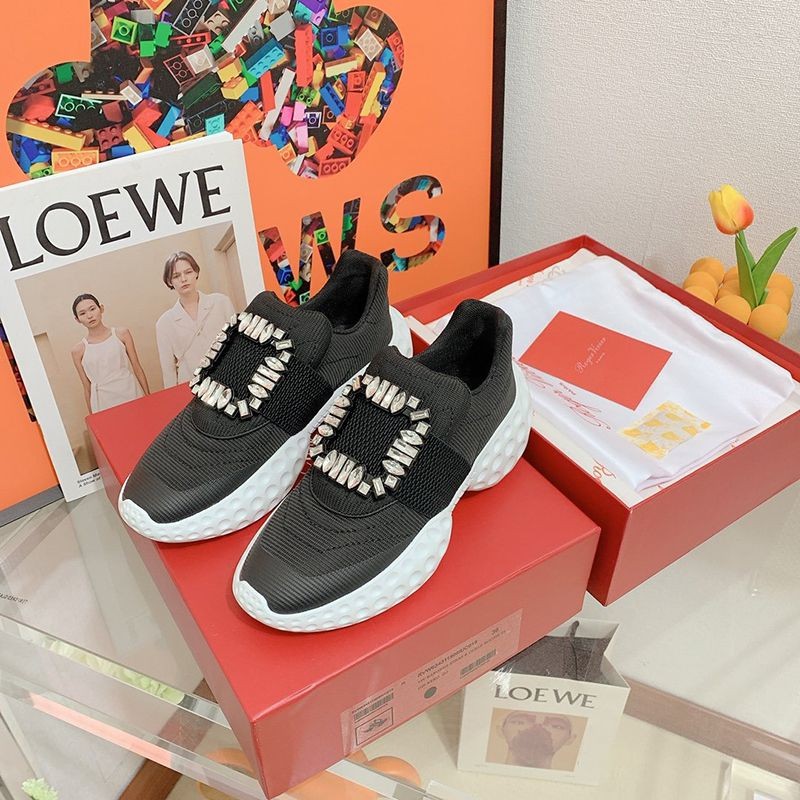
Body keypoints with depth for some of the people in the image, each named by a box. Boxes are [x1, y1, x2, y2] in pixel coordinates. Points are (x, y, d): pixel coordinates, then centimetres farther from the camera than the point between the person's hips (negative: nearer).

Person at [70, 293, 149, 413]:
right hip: (104, 406, 0)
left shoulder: (121, 334, 3)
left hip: (131, 395, 1)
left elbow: (137, 369, 4)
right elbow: (87, 388, 6)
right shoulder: (78, 351, 2)